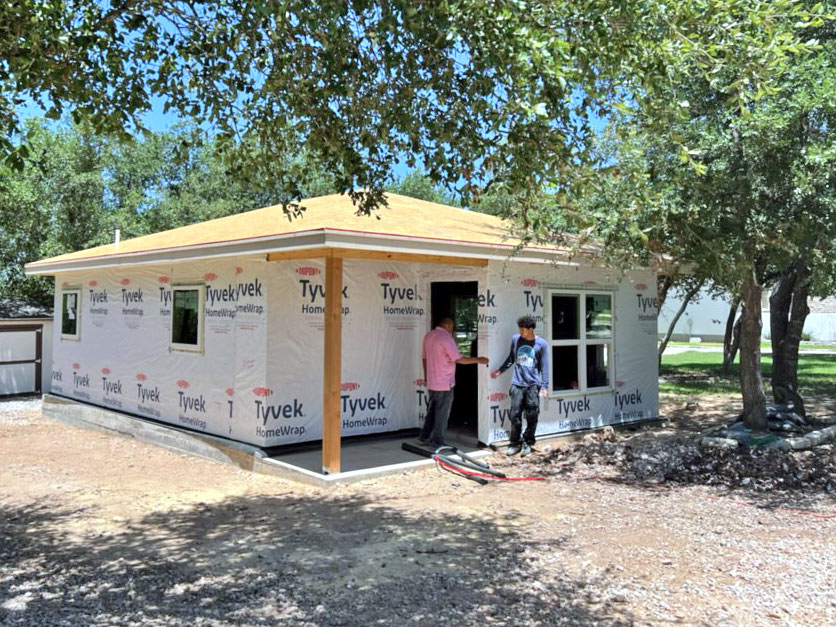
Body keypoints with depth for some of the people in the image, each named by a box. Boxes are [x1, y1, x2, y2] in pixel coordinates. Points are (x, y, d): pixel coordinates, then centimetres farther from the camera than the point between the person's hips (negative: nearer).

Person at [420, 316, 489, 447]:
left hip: (432, 382, 8)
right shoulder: (446, 337, -17)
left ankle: (424, 437, 24)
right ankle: (438, 442, 8)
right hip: (444, 383, -8)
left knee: (432, 410, 19)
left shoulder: (428, 336, 9)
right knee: (442, 413, 2)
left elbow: (424, 358, 16)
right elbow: (458, 359, -21)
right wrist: (478, 360, -13)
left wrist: (426, 376, 25)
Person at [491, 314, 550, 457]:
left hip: (533, 385, -2)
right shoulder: (515, 339, 5)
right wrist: (500, 370, 13)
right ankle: (515, 443, 14)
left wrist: (545, 386, -2)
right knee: (515, 415, 1)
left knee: (532, 417, 2)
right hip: (517, 384, 2)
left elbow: (544, 366, 1)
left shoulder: (541, 343, -2)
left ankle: (527, 443, 15)